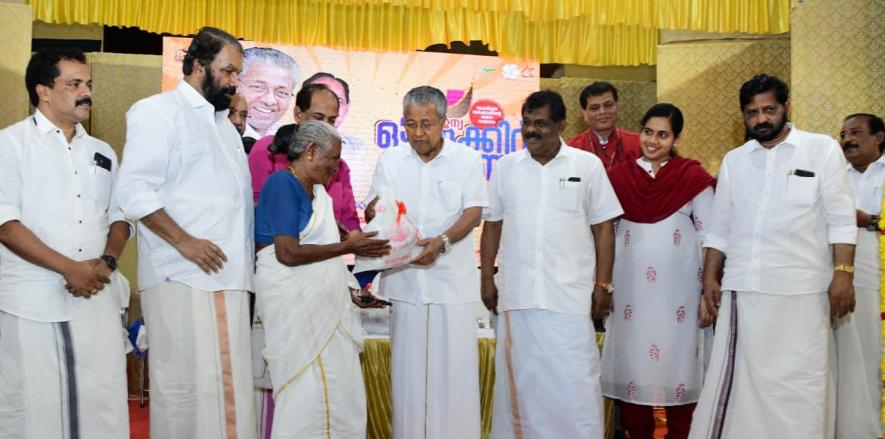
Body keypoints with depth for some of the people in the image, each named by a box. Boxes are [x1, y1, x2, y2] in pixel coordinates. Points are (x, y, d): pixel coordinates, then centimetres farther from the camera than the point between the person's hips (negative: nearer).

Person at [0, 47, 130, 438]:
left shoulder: (102, 153, 17)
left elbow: (119, 217, 16)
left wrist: (107, 261, -5)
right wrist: (69, 268, -15)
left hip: (97, 298, 4)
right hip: (32, 301, -4)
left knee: (103, 401, 2)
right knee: (32, 405, 1)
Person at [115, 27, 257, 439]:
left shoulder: (223, 122, 24)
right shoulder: (159, 111, -2)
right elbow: (135, 190, -12)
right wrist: (183, 241, -19)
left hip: (228, 273, 8)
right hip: (182, 276, -8)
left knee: (229, 382, 7)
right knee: (185, 382, -4)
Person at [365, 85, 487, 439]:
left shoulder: (467, 159, 2)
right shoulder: (389, 161, 8)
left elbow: (473, 212, -4)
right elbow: (374, 212, 7)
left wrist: (441, 242, -21)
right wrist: (373, 214, -18)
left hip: (453, 278, -1)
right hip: (404, 277, 2)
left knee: (455, 366, -1)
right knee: (408, 365, 5)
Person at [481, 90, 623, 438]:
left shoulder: (588, 165, 2)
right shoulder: (505, 167, 8)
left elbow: (603, 228, 3)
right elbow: (492, 226, 11)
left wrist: (603, 284, -1)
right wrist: (487, 278, 6)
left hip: (570, 295, -2)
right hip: (516, 293, 2)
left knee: (574, 383, 1)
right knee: (519, 379, 10)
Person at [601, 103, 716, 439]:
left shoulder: (693, 177, 0)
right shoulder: (618, 177, 5)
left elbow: (710, 235, 1)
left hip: (678, 286, -2)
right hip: (631, 285, 2)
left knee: (678, 360, 3)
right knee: (633, 361, 6)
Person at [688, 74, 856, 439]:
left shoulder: (823, 149, 4)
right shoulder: (734, 160, 13)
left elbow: (841, 220, 0)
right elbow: (719, 228, 15)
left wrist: (843, 274, -8)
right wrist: (710, 278, 9)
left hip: (801, 291, -3)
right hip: (742, 289, 3)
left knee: (799, 382, 2)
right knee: (736, 380, 4)